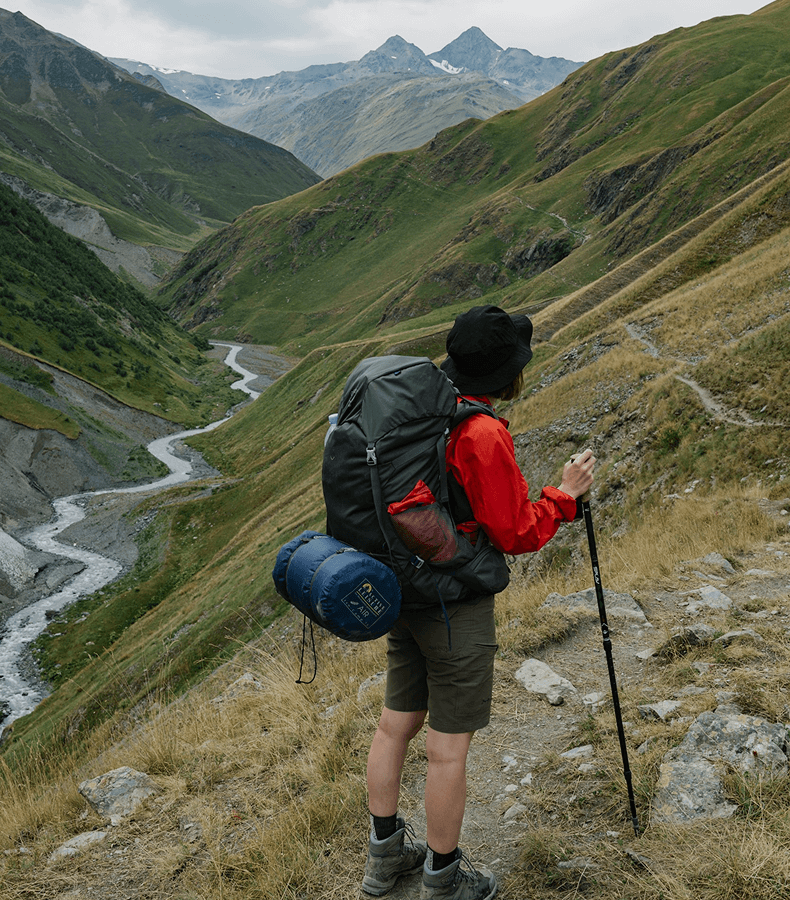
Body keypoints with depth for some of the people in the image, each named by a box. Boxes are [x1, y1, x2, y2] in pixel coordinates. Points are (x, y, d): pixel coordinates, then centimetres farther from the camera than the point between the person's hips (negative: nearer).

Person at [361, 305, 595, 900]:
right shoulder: (482, 434, -22)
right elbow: (514, 535, -18)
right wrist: (564, 495, -5)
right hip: (456, 606, -8)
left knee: (397, 722, 17)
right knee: (449, 745, 5)